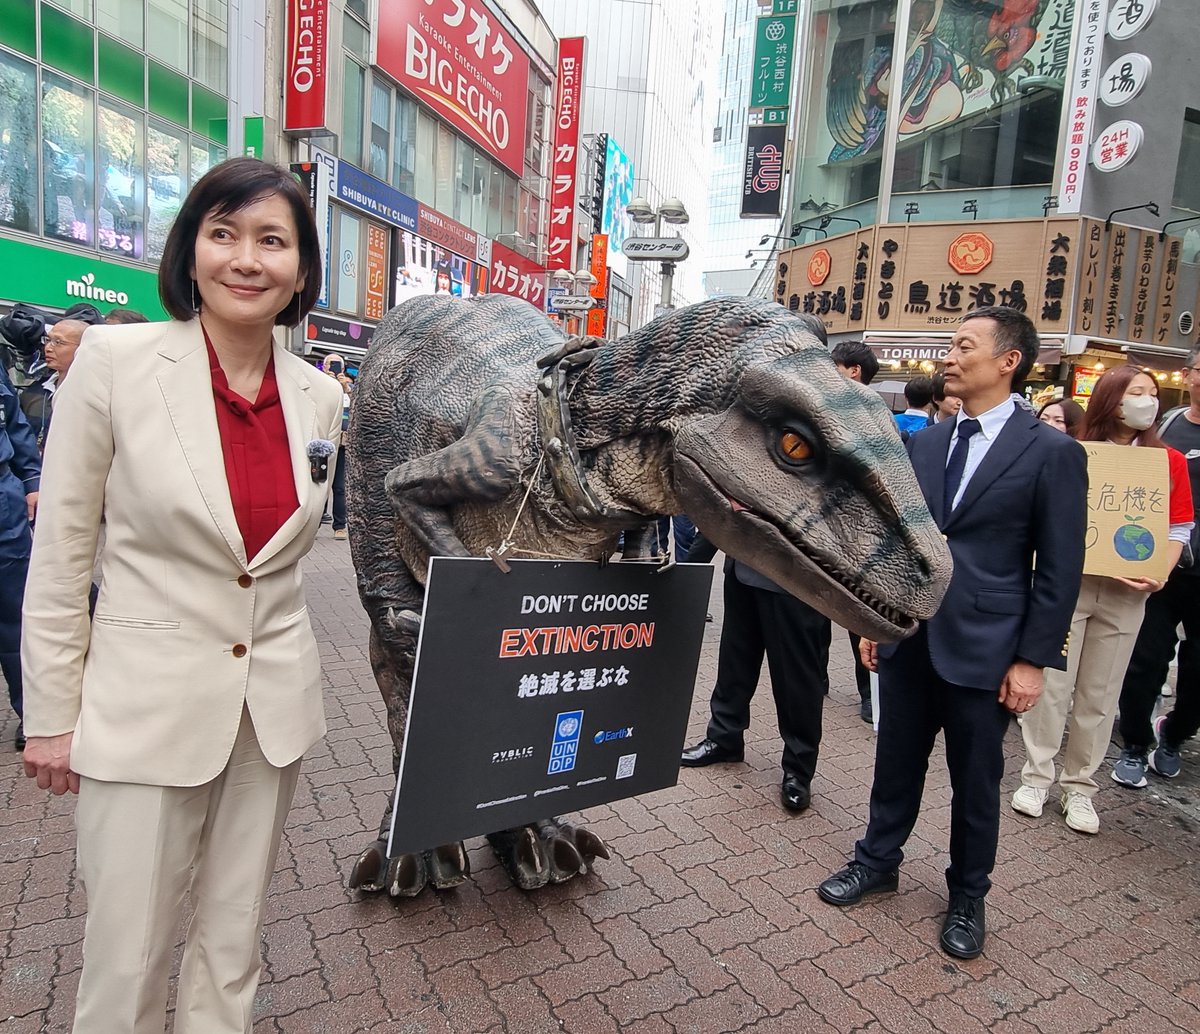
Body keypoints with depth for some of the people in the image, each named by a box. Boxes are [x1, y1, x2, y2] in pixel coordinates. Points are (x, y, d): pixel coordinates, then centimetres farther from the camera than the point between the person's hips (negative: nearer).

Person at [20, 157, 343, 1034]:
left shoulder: (321, 397, 0)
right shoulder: (116, 361, -10)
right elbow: (60, 553, -5)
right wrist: (52, 715, -2)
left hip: (276, 705, 3)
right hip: (145, 706, -3)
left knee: (235, 940, 19)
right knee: (128, 957, 11)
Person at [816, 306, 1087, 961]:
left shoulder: (1053, 453, -8)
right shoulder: (924, 443, 7)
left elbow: (1059, 568, -7)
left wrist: (1034, 659, -9)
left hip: (983, 648, -4)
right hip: (908, 637, 4)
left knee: (976, 782, 13)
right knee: (896, 762, 17)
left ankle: (967, 897, 34)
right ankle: (878, 860, 38)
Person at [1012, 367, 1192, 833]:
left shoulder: (1171, 462, 5)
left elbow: (1179, 528, 5)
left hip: (1127, 592, 3)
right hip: (1068, 583, -2)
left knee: (1100, 694, 9)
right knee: (1053, 684, 2)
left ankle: (1079, 787, 21)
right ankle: (1037, 777, 16)